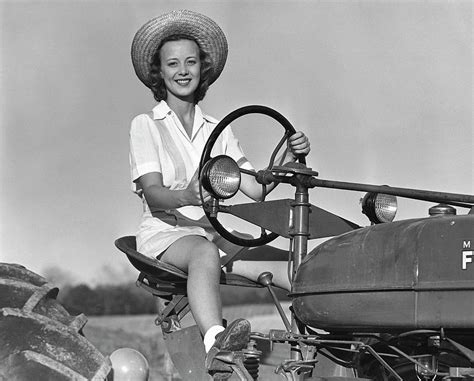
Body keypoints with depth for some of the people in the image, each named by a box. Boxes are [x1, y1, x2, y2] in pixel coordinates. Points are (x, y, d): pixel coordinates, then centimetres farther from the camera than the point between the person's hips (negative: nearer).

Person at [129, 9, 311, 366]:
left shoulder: (218, 130, 15)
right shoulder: (146, 125, 3)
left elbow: (257, 188, 3)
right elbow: (153, 194, -13)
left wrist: (290, 156, -14)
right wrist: (188, 196, -35)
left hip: (212, 230, 5)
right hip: (164, 231, -5)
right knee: (205, 253, -40)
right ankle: (215, 341, -61)